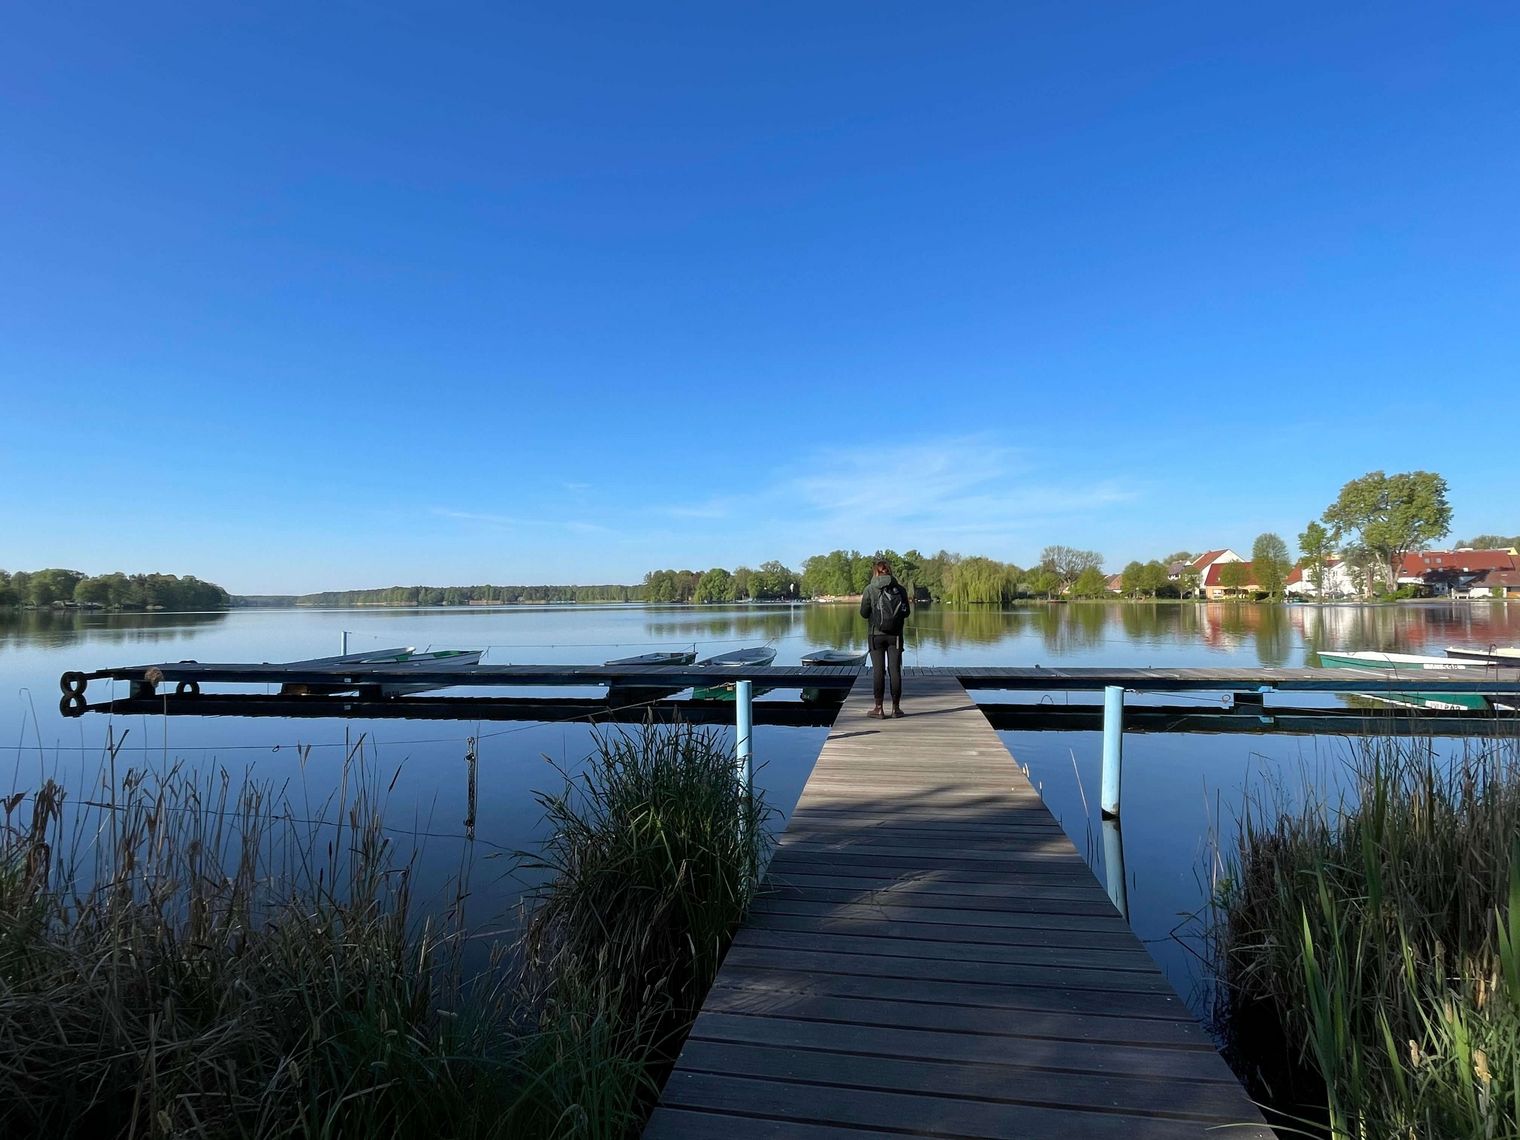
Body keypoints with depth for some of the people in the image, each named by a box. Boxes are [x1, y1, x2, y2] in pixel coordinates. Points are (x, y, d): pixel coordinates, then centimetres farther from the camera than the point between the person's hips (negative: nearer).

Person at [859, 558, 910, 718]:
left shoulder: (870, 589, -5)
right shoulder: (900, 589, 0)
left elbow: (864, 613, -3)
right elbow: (906, 613, 6)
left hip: (877, 635, -2)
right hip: (895, 635, 2)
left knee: (878, 671, 3)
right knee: (895, 669, 7)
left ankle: (878, 708, 5)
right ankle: (896, 707, 11)